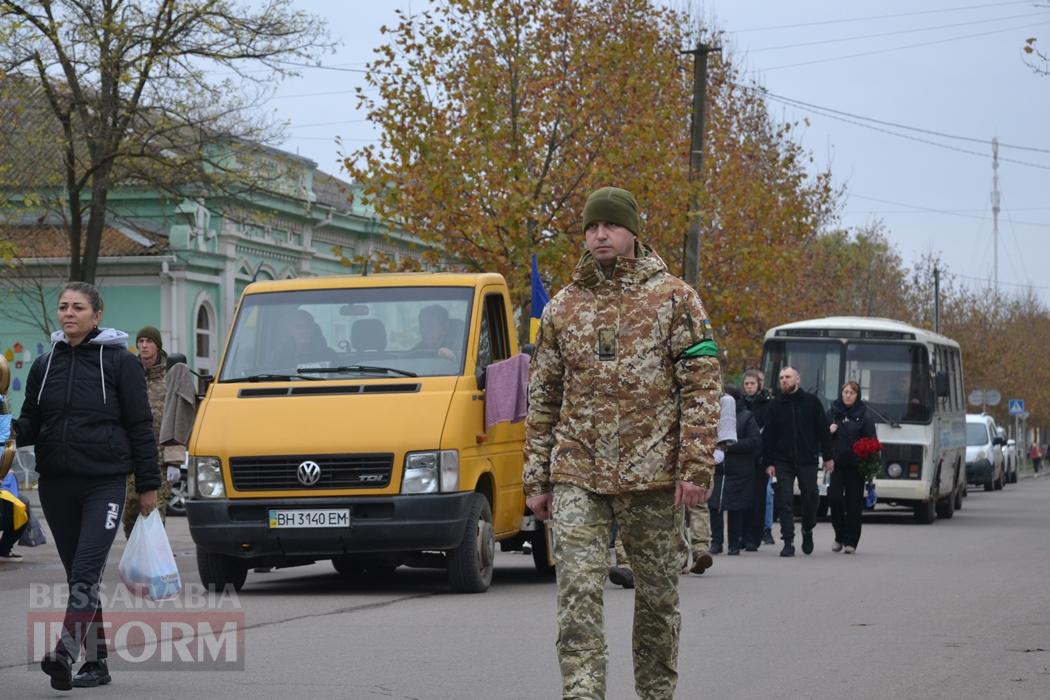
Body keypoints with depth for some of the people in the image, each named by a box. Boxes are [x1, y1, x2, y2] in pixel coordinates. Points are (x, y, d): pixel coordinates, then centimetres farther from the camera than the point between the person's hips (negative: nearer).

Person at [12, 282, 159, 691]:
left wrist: (148, 485, -1)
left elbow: (140, 426, 0)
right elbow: (31, 424, 11)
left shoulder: (119, 362, -1)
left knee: (86, 570, -17)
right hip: (56, 484, 5)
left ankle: (65, 653, -28)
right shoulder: (45, 365, 11)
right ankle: (96, 662, 16)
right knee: (78, 574, 9)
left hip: (104, 483, -5)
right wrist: (13, 431, -12)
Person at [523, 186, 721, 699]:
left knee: (657, 595, 9)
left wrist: (696, 466, -12)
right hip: (577, 476, 2)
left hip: (650, 474, -2)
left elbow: (702, 387, -3)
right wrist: (536, 478, 9)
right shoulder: (562, 308, 11)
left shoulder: (673, 298, 2)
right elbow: (542, 399, 14)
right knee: (578, 590, -12)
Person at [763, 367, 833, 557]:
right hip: (783, 462, 1)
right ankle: (788, 543, -5)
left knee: (810, 498, 4)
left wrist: (828, 457, 3)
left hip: (807, 461, -1)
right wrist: (769, 462, -1)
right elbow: (768, 436, 6)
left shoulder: (811, 402, 4)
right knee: (784, 502, -6)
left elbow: (823, 430, 6)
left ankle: (807, 530, 31)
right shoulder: (775, 405, 7)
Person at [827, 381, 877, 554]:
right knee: (834, 498, -8)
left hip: (856, 465, -2)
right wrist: (829, 431, -6)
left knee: (854, 503, 0)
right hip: (837, 463, 2)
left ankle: (850, 541, 8)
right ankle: (839, 536, 10)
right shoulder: (832, 412, 9)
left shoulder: (864, 416, 1)